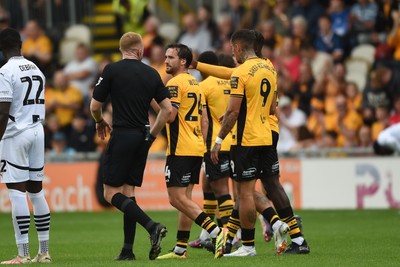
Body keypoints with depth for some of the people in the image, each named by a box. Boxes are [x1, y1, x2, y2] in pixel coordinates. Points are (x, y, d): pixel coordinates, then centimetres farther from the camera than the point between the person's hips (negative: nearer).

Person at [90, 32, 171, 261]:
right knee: (128, 191, 10)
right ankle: (128, 250, 6)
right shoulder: (151, 74, 6)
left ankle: (152, 226, -21)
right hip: (142, 138, 5)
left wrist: (101, 122, 20)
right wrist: (153, 134, 18)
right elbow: (167, 109, 5)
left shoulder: (112, 70, -5)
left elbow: (95, 107, -2)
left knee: (112, 193, -3)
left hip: (122, 136, -5)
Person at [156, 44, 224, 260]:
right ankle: (180, 249, 12)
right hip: (196, 148, 9)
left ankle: (215, 232, -19)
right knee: (184, 198, 11)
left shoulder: (175, 83, -12)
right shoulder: (195, 83, 17)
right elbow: (204, 119, 20)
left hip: (181, 149, -9)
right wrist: (204, 146, 23)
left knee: (177, 198, -10)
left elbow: (170, 116, -20)